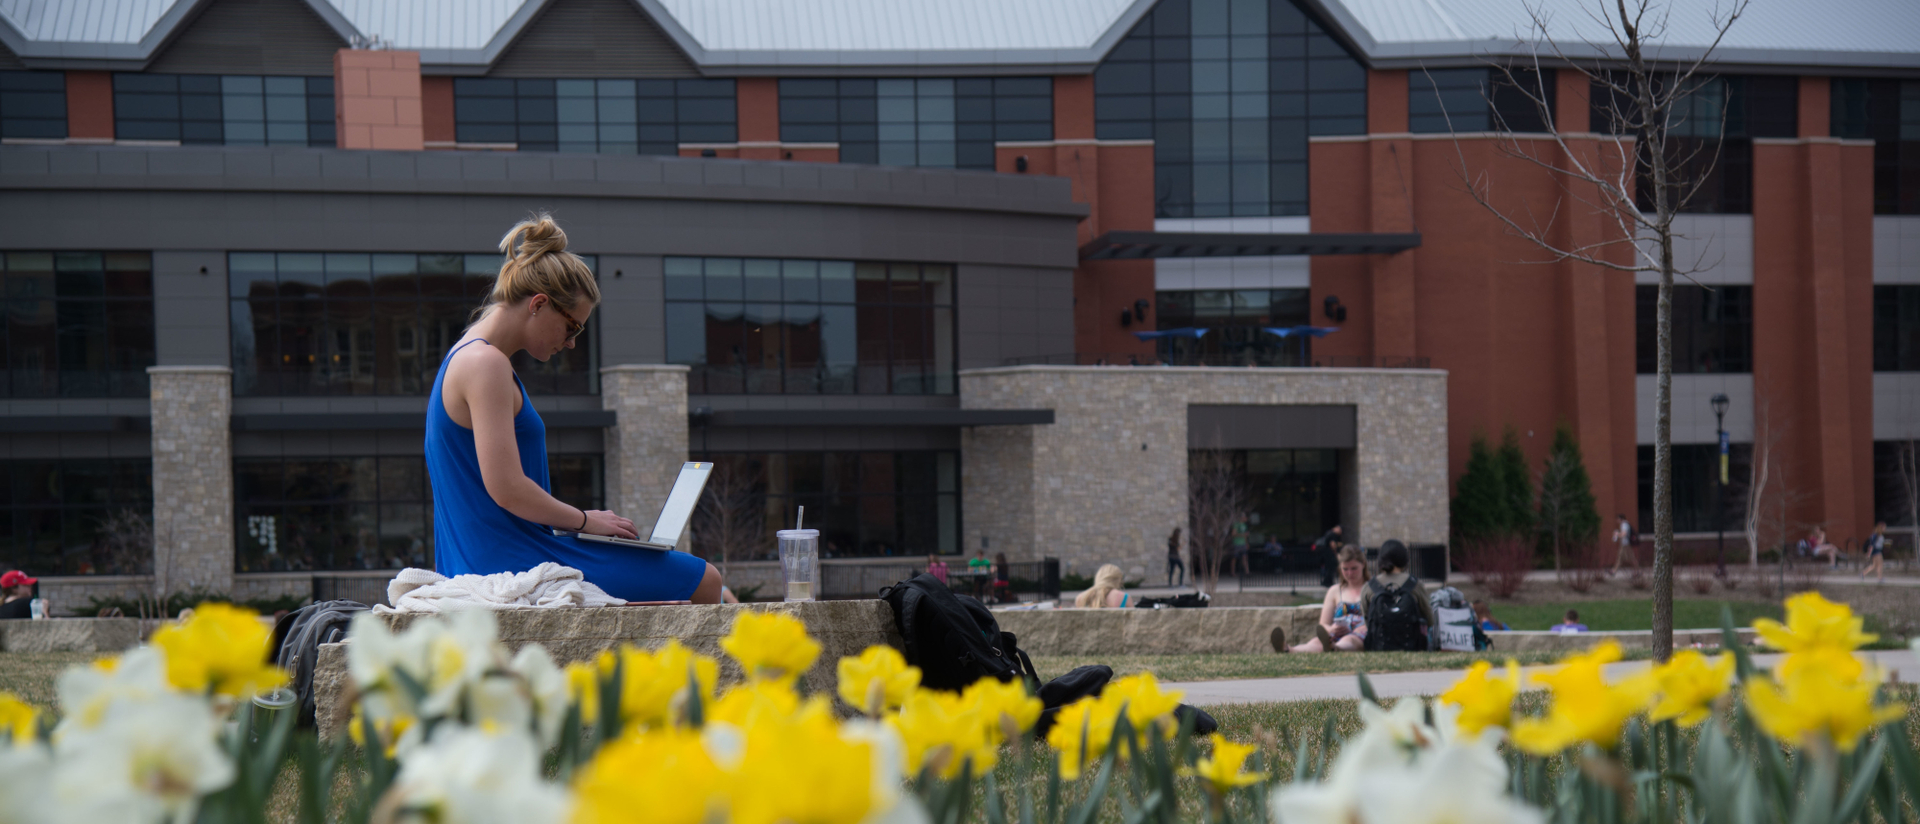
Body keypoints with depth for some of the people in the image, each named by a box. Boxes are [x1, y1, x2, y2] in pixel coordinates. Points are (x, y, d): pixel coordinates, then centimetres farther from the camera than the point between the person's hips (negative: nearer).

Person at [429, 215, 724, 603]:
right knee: (705, 581, -7)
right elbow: (507, 489, -22)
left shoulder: (462, 360, 19)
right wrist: (584, 520, -7)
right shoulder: (487, 365, -14)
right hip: (514, 565, -11)